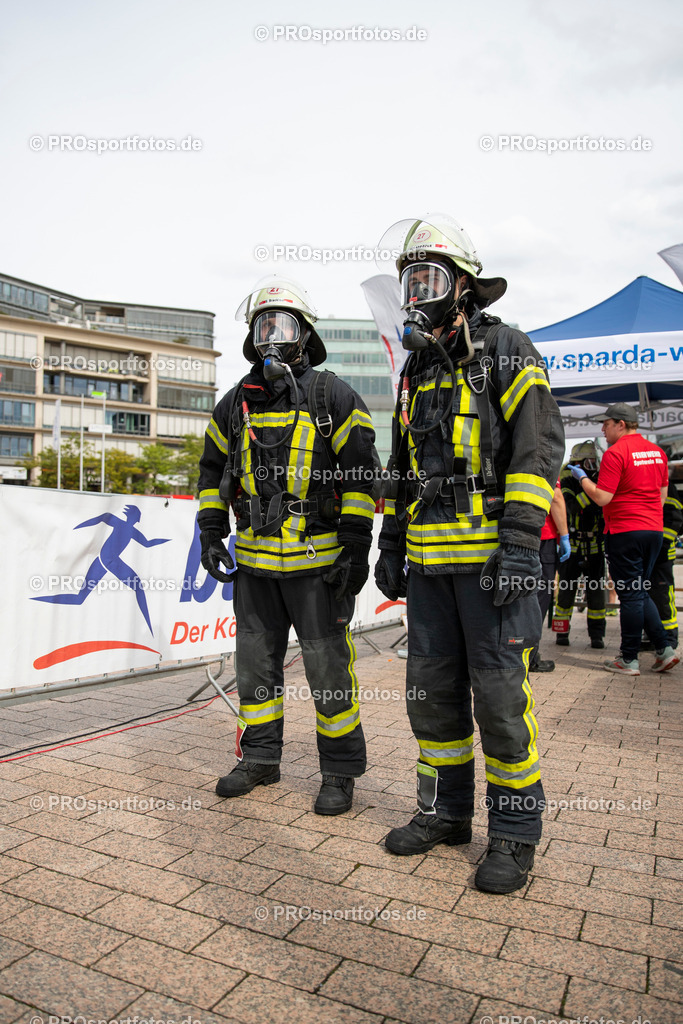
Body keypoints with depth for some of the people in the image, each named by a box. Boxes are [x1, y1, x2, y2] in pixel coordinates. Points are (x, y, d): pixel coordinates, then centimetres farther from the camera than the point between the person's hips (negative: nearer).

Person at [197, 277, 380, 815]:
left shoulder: (334, 397, -3)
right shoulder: (235, 404, 11)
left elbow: (362, 474, -7)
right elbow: (214, 472, 18)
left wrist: (356, 549, -12)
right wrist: (210, 535, 10)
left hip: (318, 562, -5)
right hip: (254, 561, 5)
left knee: (328, 668, 2)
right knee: (255, 663, 14)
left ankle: (340, 771, 18)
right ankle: (260, 759, 31)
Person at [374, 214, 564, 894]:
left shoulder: (505, 352, -2)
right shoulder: (416, 369, 18)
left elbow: (538, 448, -11)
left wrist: (519, 544, -19)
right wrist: (391, 544, 16)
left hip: (492, 552, -7)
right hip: (430, 560, 7)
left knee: (499, 694, -1)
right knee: (431, 689, 11)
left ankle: (515, 834, 16)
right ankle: (445, 811, 28)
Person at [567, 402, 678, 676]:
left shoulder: (616, 453, -13)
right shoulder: (657, 451, 12)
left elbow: (602, 498, -16)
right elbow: (662, 494, 18)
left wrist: (582, 477, -2)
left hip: (624, 531, -7)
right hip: (654, 530, 8)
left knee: (630, 595, -2)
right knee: (641, 592, 17)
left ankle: (629, 660, 7)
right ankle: (664, 649, 11)